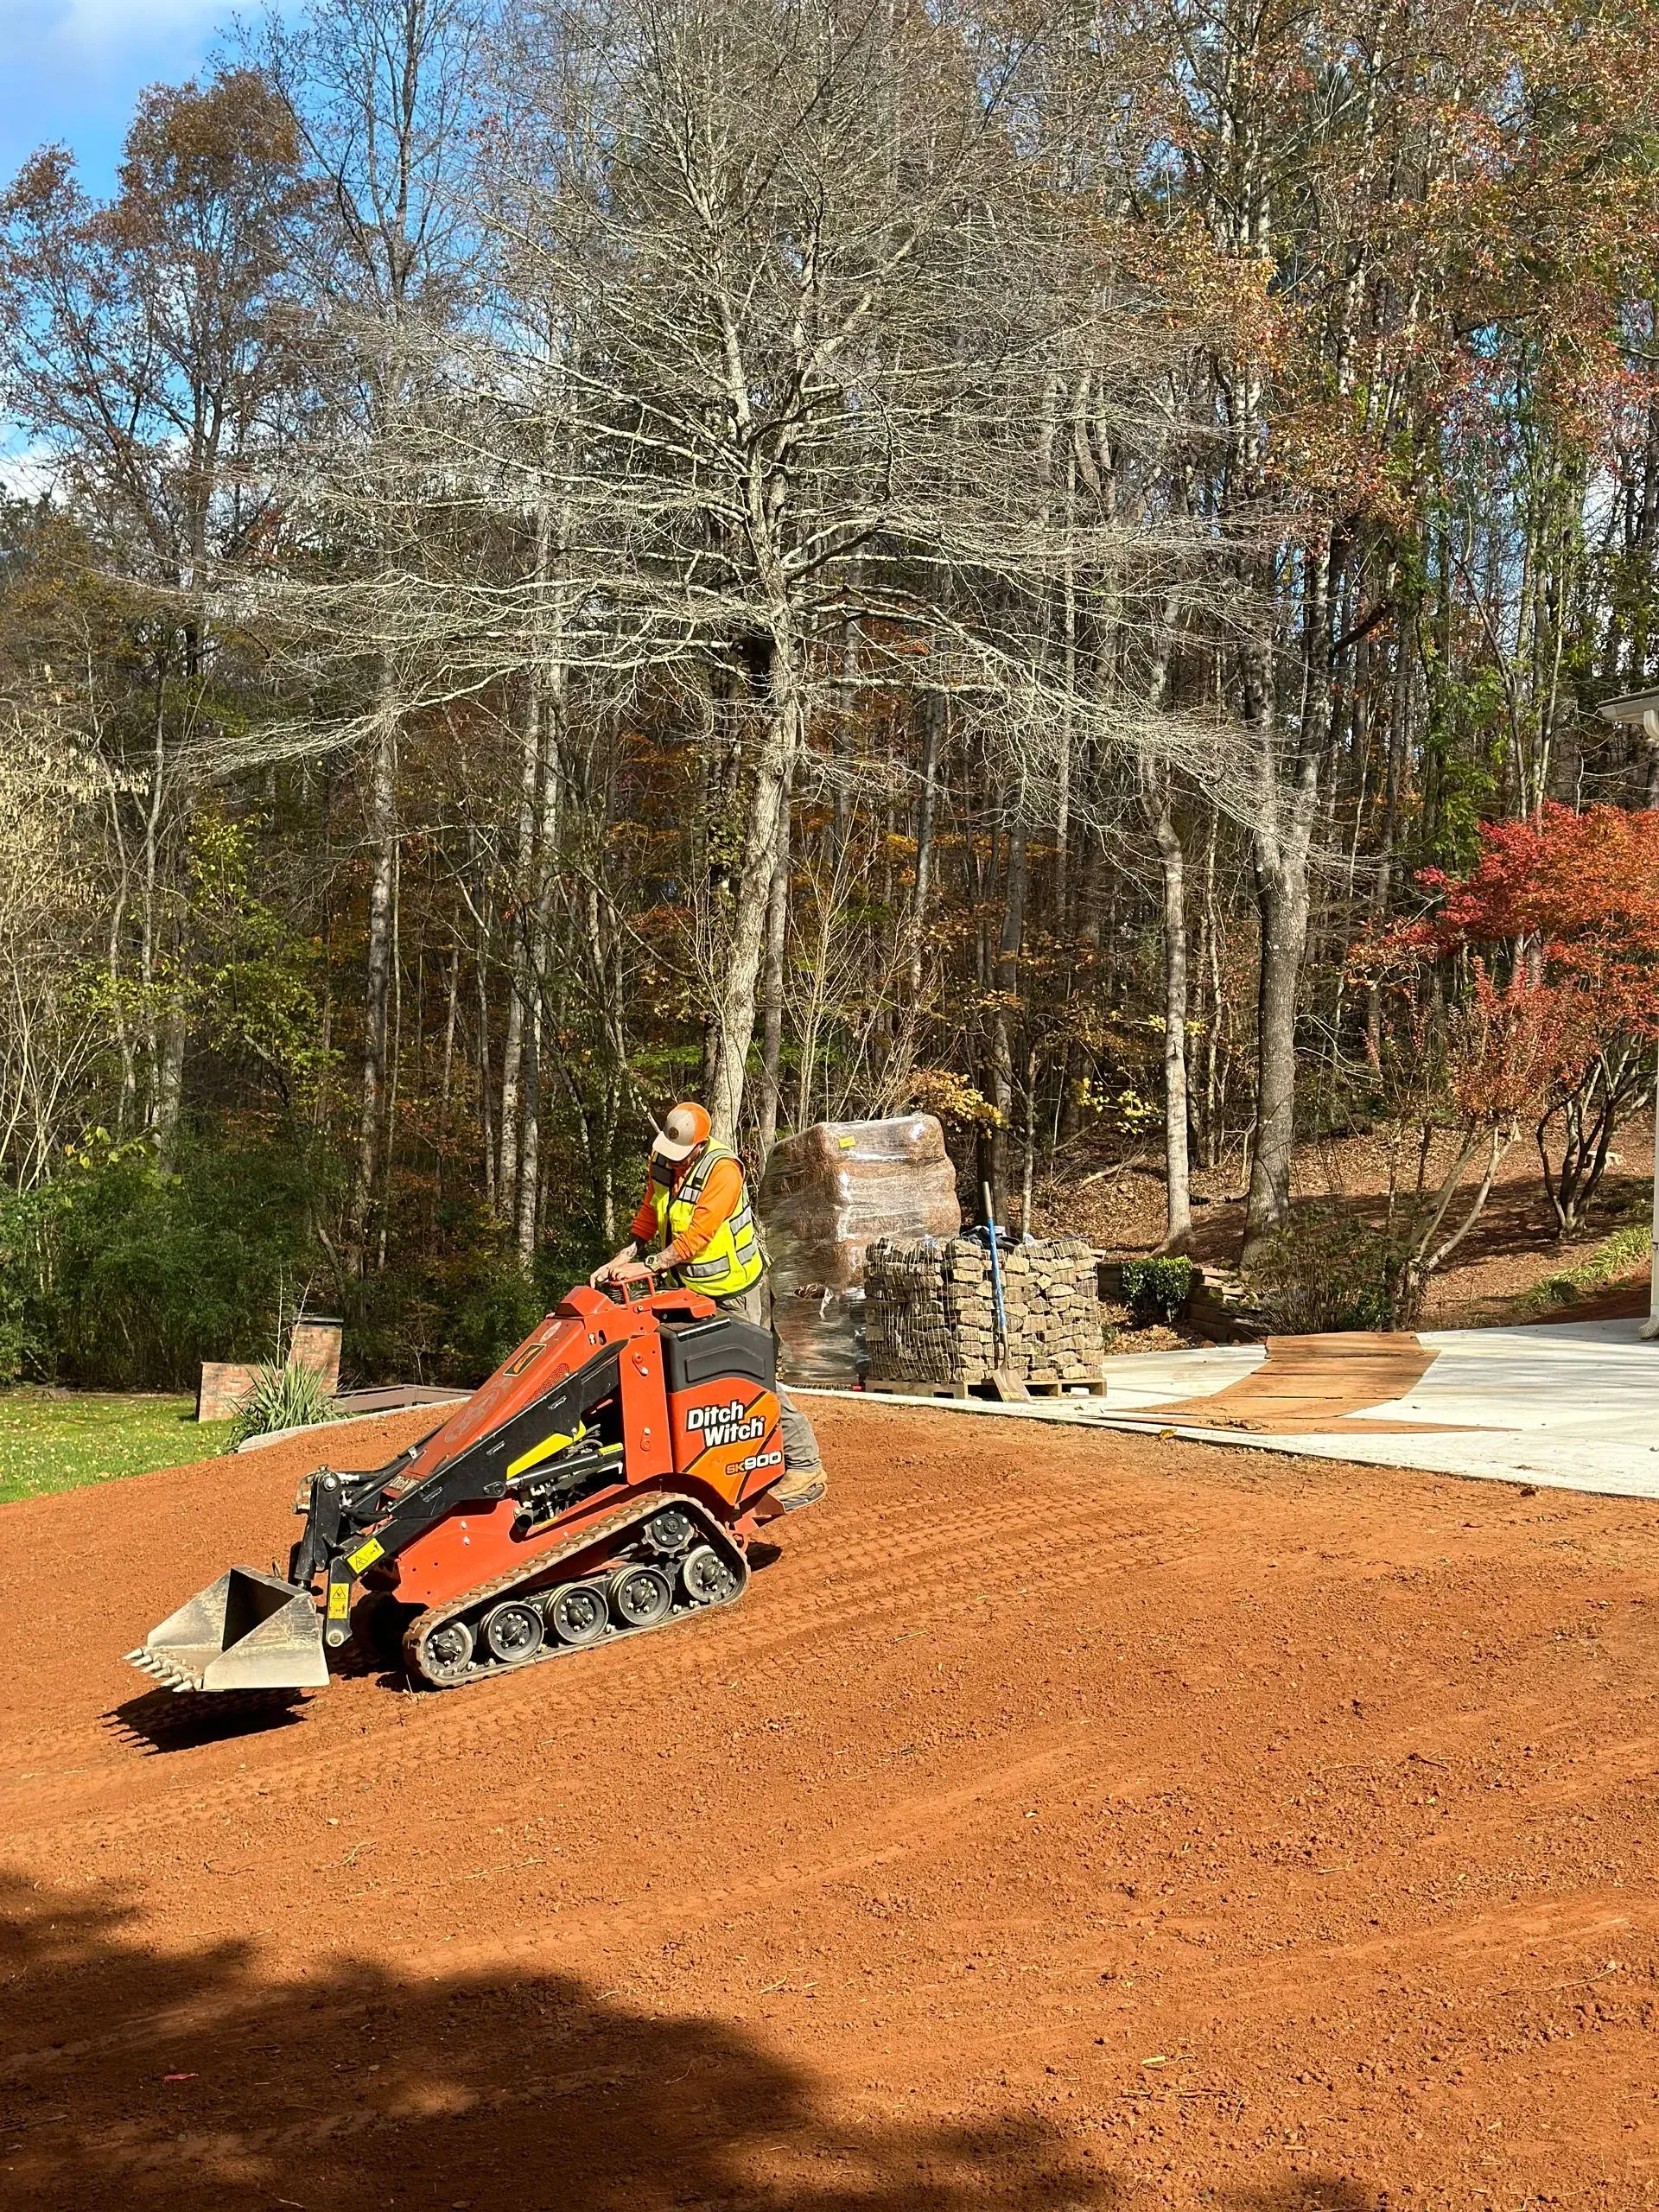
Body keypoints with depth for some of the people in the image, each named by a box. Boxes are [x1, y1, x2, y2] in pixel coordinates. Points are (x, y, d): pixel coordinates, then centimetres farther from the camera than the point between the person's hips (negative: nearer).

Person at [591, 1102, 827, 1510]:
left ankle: (805, 1466, -4)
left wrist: (648, 1266, -31)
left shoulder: (722, 1170, -24)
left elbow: (697, 1235, -29)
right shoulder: (662, 1160, -1)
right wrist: (621, 1260, -2)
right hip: (691, 1288, 8)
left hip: (733, 1290, -8)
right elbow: (648, 1217, 9)